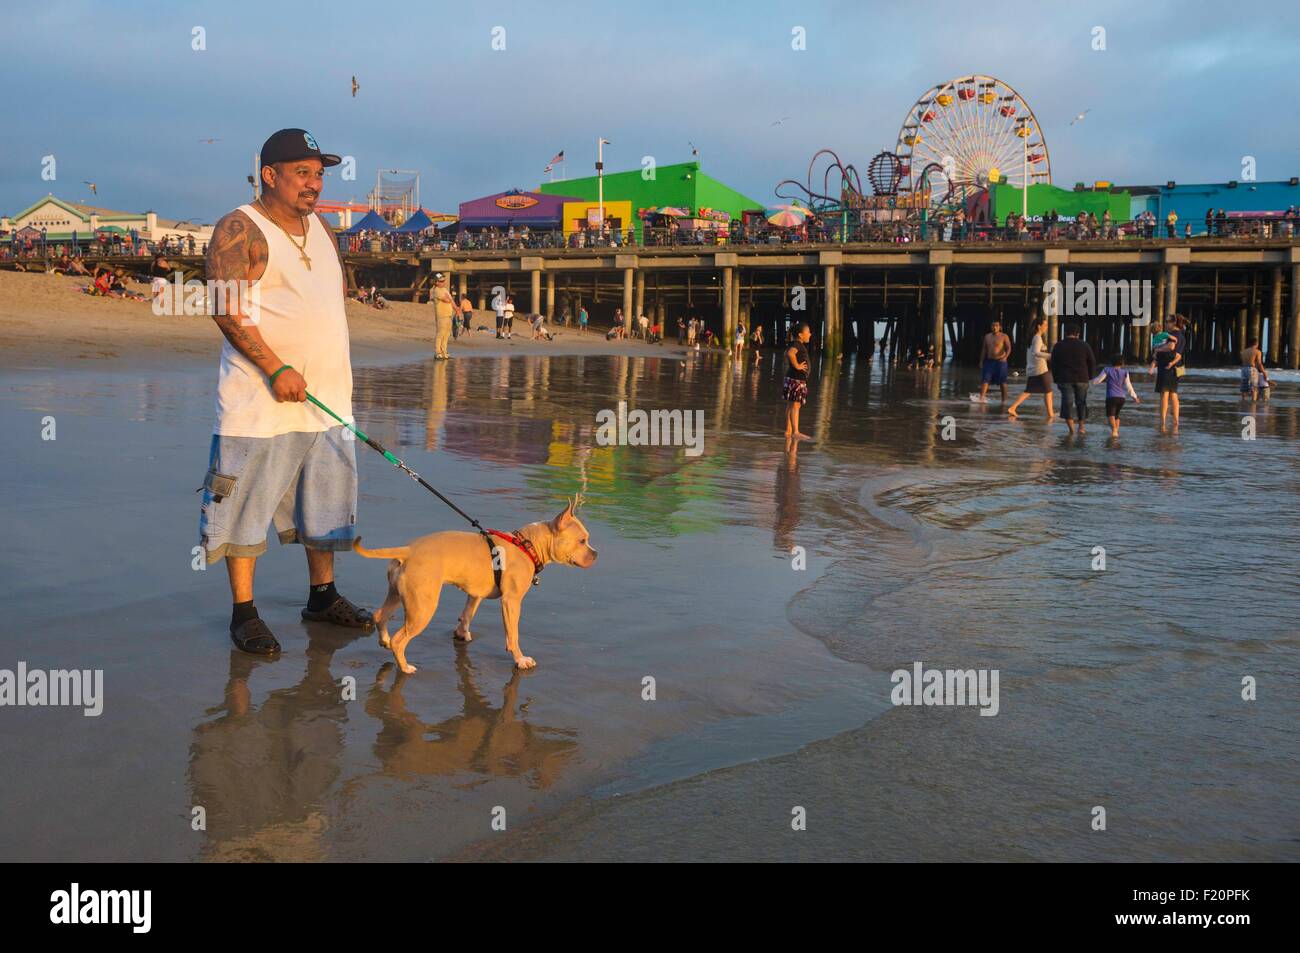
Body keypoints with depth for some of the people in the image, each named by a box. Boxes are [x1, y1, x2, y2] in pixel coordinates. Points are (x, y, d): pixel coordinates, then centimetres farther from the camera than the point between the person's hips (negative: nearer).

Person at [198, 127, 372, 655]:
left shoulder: (320, 226, 13)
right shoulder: (240, 230, -10)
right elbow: (227, 308, -19)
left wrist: (325, 362, 16)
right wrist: (277, 367, -24)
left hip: (326, 395, 8)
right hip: (261, 400, -7)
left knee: (325, 497, 15)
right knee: (248, 504, -1)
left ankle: (322, 595, 29)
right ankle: (243, 612, 10)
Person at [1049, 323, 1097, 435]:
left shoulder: (1058, 346, 1)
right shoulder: (1084, 345, 1)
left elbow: (1053, 364, 2)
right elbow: (1092, 362, 5)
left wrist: (1056, 378, 10)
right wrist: (1090, 376, 15)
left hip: (1064, 379, -1)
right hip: (1082, 379, 1)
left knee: (1067, 402, 0)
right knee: (1081, 402, 15)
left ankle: (1071, 429, -9)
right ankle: (1081, 426, 15)